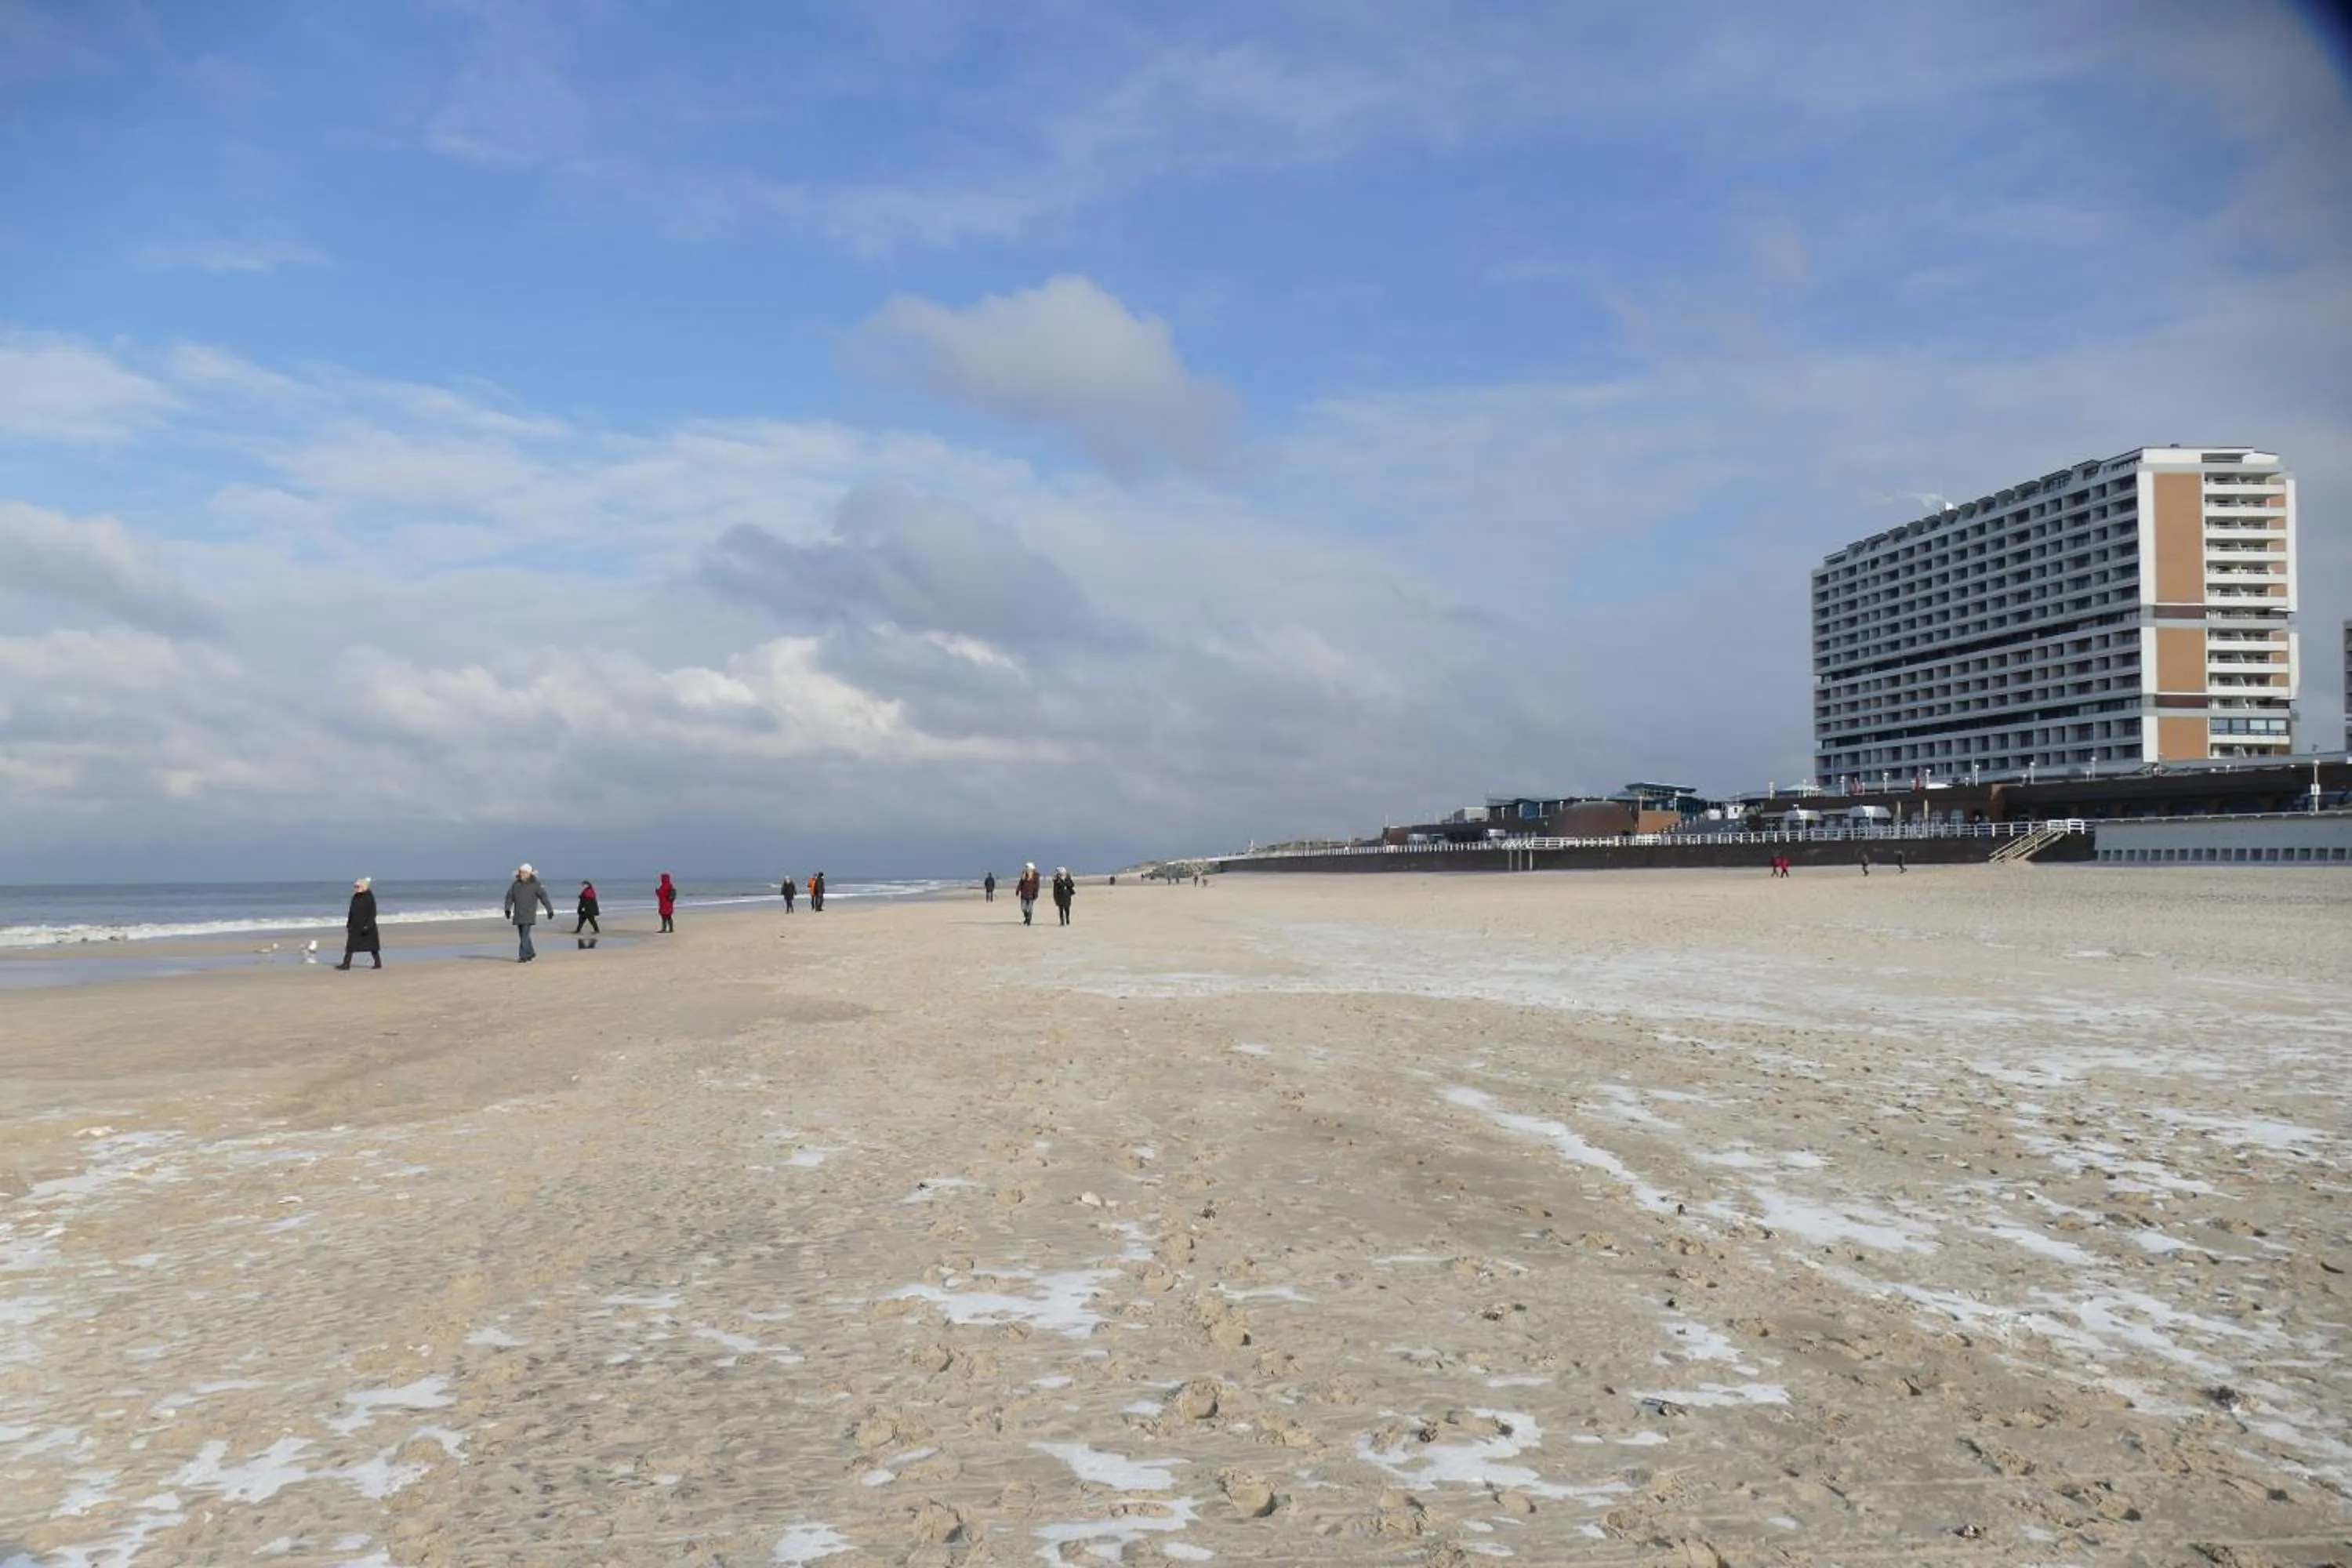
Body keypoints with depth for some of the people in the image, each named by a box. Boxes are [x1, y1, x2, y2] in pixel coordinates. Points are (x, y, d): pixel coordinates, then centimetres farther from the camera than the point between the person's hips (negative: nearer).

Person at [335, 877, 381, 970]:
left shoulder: (369, 898, -12)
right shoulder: (355, 897, 7)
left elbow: (372, 913, -15)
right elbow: (351, 912, 14)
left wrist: (368, 925, -22)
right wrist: (348, 924, 12)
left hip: (366, 925, -6)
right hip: (355, 925, 6)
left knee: (372, 945, 3)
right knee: (350, 945, 0)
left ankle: (378, 963, 13)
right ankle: (346, 964, 2)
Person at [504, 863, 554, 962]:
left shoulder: (535, 885, -5)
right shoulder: (516, 884, 6)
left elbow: (544, 897, -5)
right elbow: (509, 896, 7)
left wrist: (550, 910, -5)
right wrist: (507, 909, -6)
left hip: (529, 915, -5)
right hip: (518, 915, 5)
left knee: (525, 935, -12)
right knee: (523, 936, 11)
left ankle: (523, 957, -12)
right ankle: (530, 954, 26)